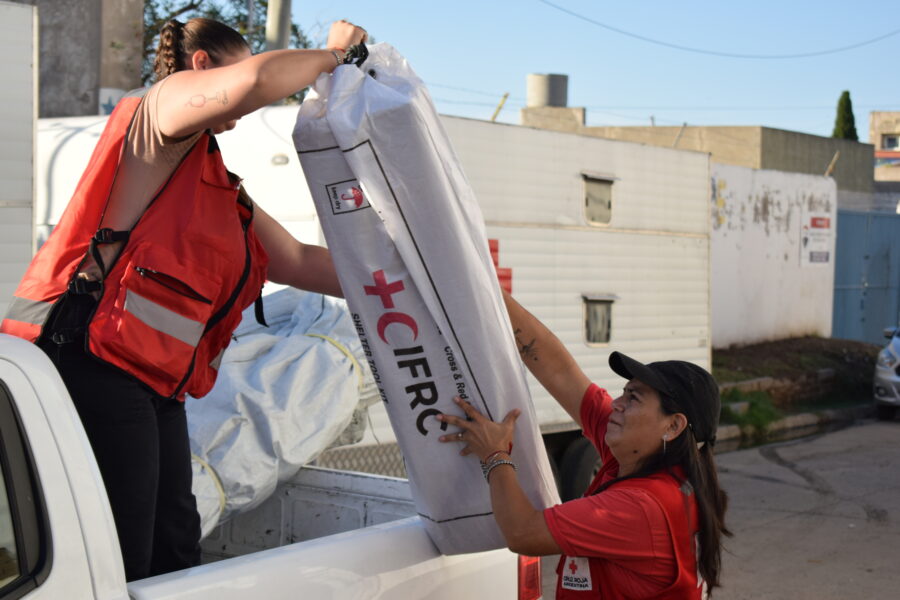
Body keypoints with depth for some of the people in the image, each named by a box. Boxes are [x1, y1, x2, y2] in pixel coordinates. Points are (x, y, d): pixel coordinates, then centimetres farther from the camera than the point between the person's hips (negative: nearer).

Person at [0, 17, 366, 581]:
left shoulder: (221, 191, 27)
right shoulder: (163, 104, 1)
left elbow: (300, 261, 27)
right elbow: (255, 79, -20)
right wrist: (332, 55, -2)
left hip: (154, 386, 10)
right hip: (94, 363, -10)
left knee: (174, 555, 13)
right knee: (118, 571, -8)